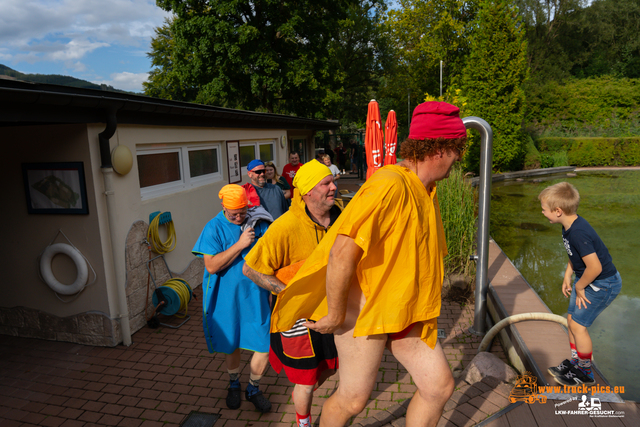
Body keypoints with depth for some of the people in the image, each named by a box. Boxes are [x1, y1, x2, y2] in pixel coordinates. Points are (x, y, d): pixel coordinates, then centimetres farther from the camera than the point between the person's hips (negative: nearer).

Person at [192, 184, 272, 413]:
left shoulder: (258, 222, -3)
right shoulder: (214, 228, -10)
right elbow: (211, 266, -18)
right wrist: (240, 244, -23)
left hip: (255, 295, 2)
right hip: (227, 298, -1)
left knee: (265, 345, 1)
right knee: (231, 345, 17)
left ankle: (253, 389, 29)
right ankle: (234, 384, 46)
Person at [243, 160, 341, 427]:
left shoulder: (339, 218, -5)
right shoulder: (286, 227, -26)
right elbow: (250, 269, -20)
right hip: (299, 314, -6)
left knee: (329, 366, 23)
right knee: (306, 382, 10)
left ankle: (301, 395, 55)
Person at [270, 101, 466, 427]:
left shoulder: (427, 191, 8)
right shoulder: (389, 185, -25)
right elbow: (342, 253, -30)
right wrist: (335, 315, -20)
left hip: (403, 312, 9)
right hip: (366, 311, -8)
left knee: (440, 385, 9)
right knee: (354, 398, 6)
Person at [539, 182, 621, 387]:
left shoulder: (578, 233, -33)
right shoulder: (569, 226, -2)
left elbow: (595, 267, -33)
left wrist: (579, 287, -18)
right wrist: (567, 277, 11)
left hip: (603, 283, -9)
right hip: (586, 278, 9)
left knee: (578, 325, -3)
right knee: (572, 318, 14)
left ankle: (585, 373, 16)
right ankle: (575, 362, 31)